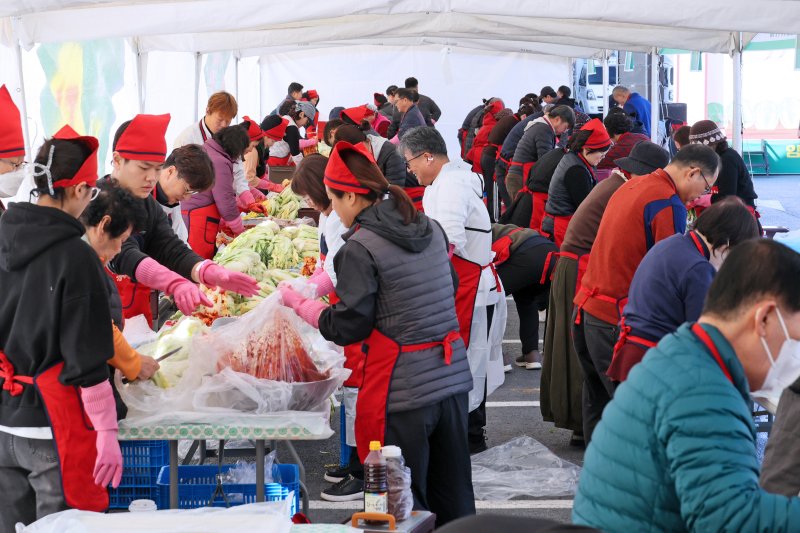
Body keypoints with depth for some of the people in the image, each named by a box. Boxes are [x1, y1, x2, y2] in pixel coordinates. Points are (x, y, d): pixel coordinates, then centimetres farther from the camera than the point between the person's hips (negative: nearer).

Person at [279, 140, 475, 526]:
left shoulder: (361, 248, -12)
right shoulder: (432, 229, 8)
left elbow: (347, 329, -9)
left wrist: (296, 302, 4)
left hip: (402, 389, -7)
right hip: (452, 376, 7)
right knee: (454, 499, 15)